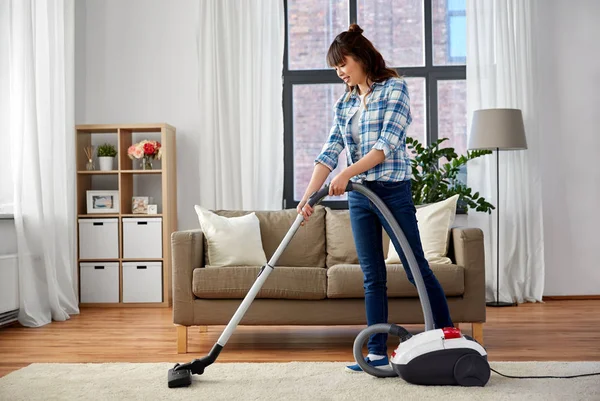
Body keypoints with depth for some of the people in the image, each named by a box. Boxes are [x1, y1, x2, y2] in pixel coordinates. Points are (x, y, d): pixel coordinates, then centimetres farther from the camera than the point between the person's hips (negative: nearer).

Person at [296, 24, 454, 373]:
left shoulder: (394, 88, -4)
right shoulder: (344, 104, 14)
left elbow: (387, 144, -15)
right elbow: (329, 153, 7)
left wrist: (347, 173, -22)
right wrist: (307, 196, -4)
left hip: (393, 191, -6)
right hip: (358, 197, 6)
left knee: (417, 269, -2)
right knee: (373, 278, 7)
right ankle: (378, 353, 13)